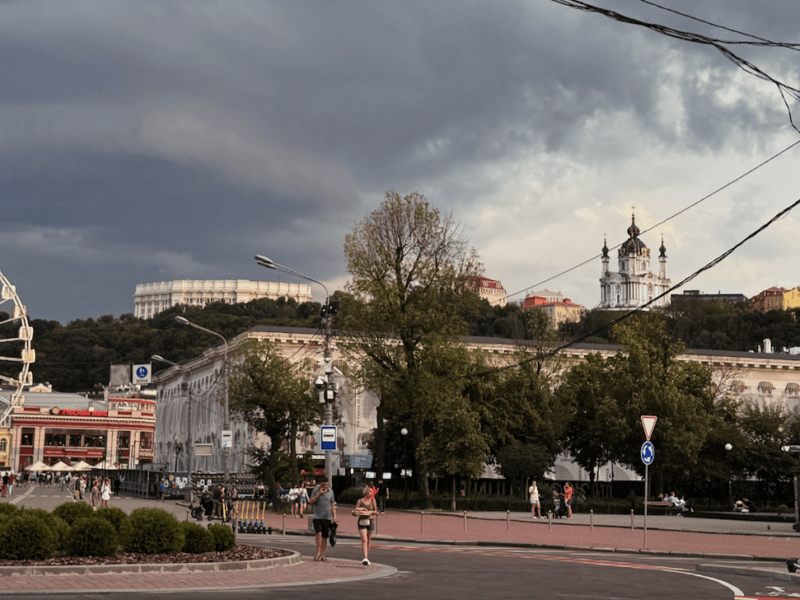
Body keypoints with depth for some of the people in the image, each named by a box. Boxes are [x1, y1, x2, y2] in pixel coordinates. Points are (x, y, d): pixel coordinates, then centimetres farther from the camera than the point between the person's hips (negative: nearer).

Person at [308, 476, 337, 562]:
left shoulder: (330, 491, 8)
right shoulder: (316, 490, 3)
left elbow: (332, 505, 12)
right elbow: (311, 501, -5)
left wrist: (334, 516, 7)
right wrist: (319, 493, -13)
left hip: (327, 517, 2)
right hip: (317, 516, -2)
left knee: (324, 536, 3)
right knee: (319, 533, -18)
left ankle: (323, 555, 8)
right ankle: (318, 554, -16)